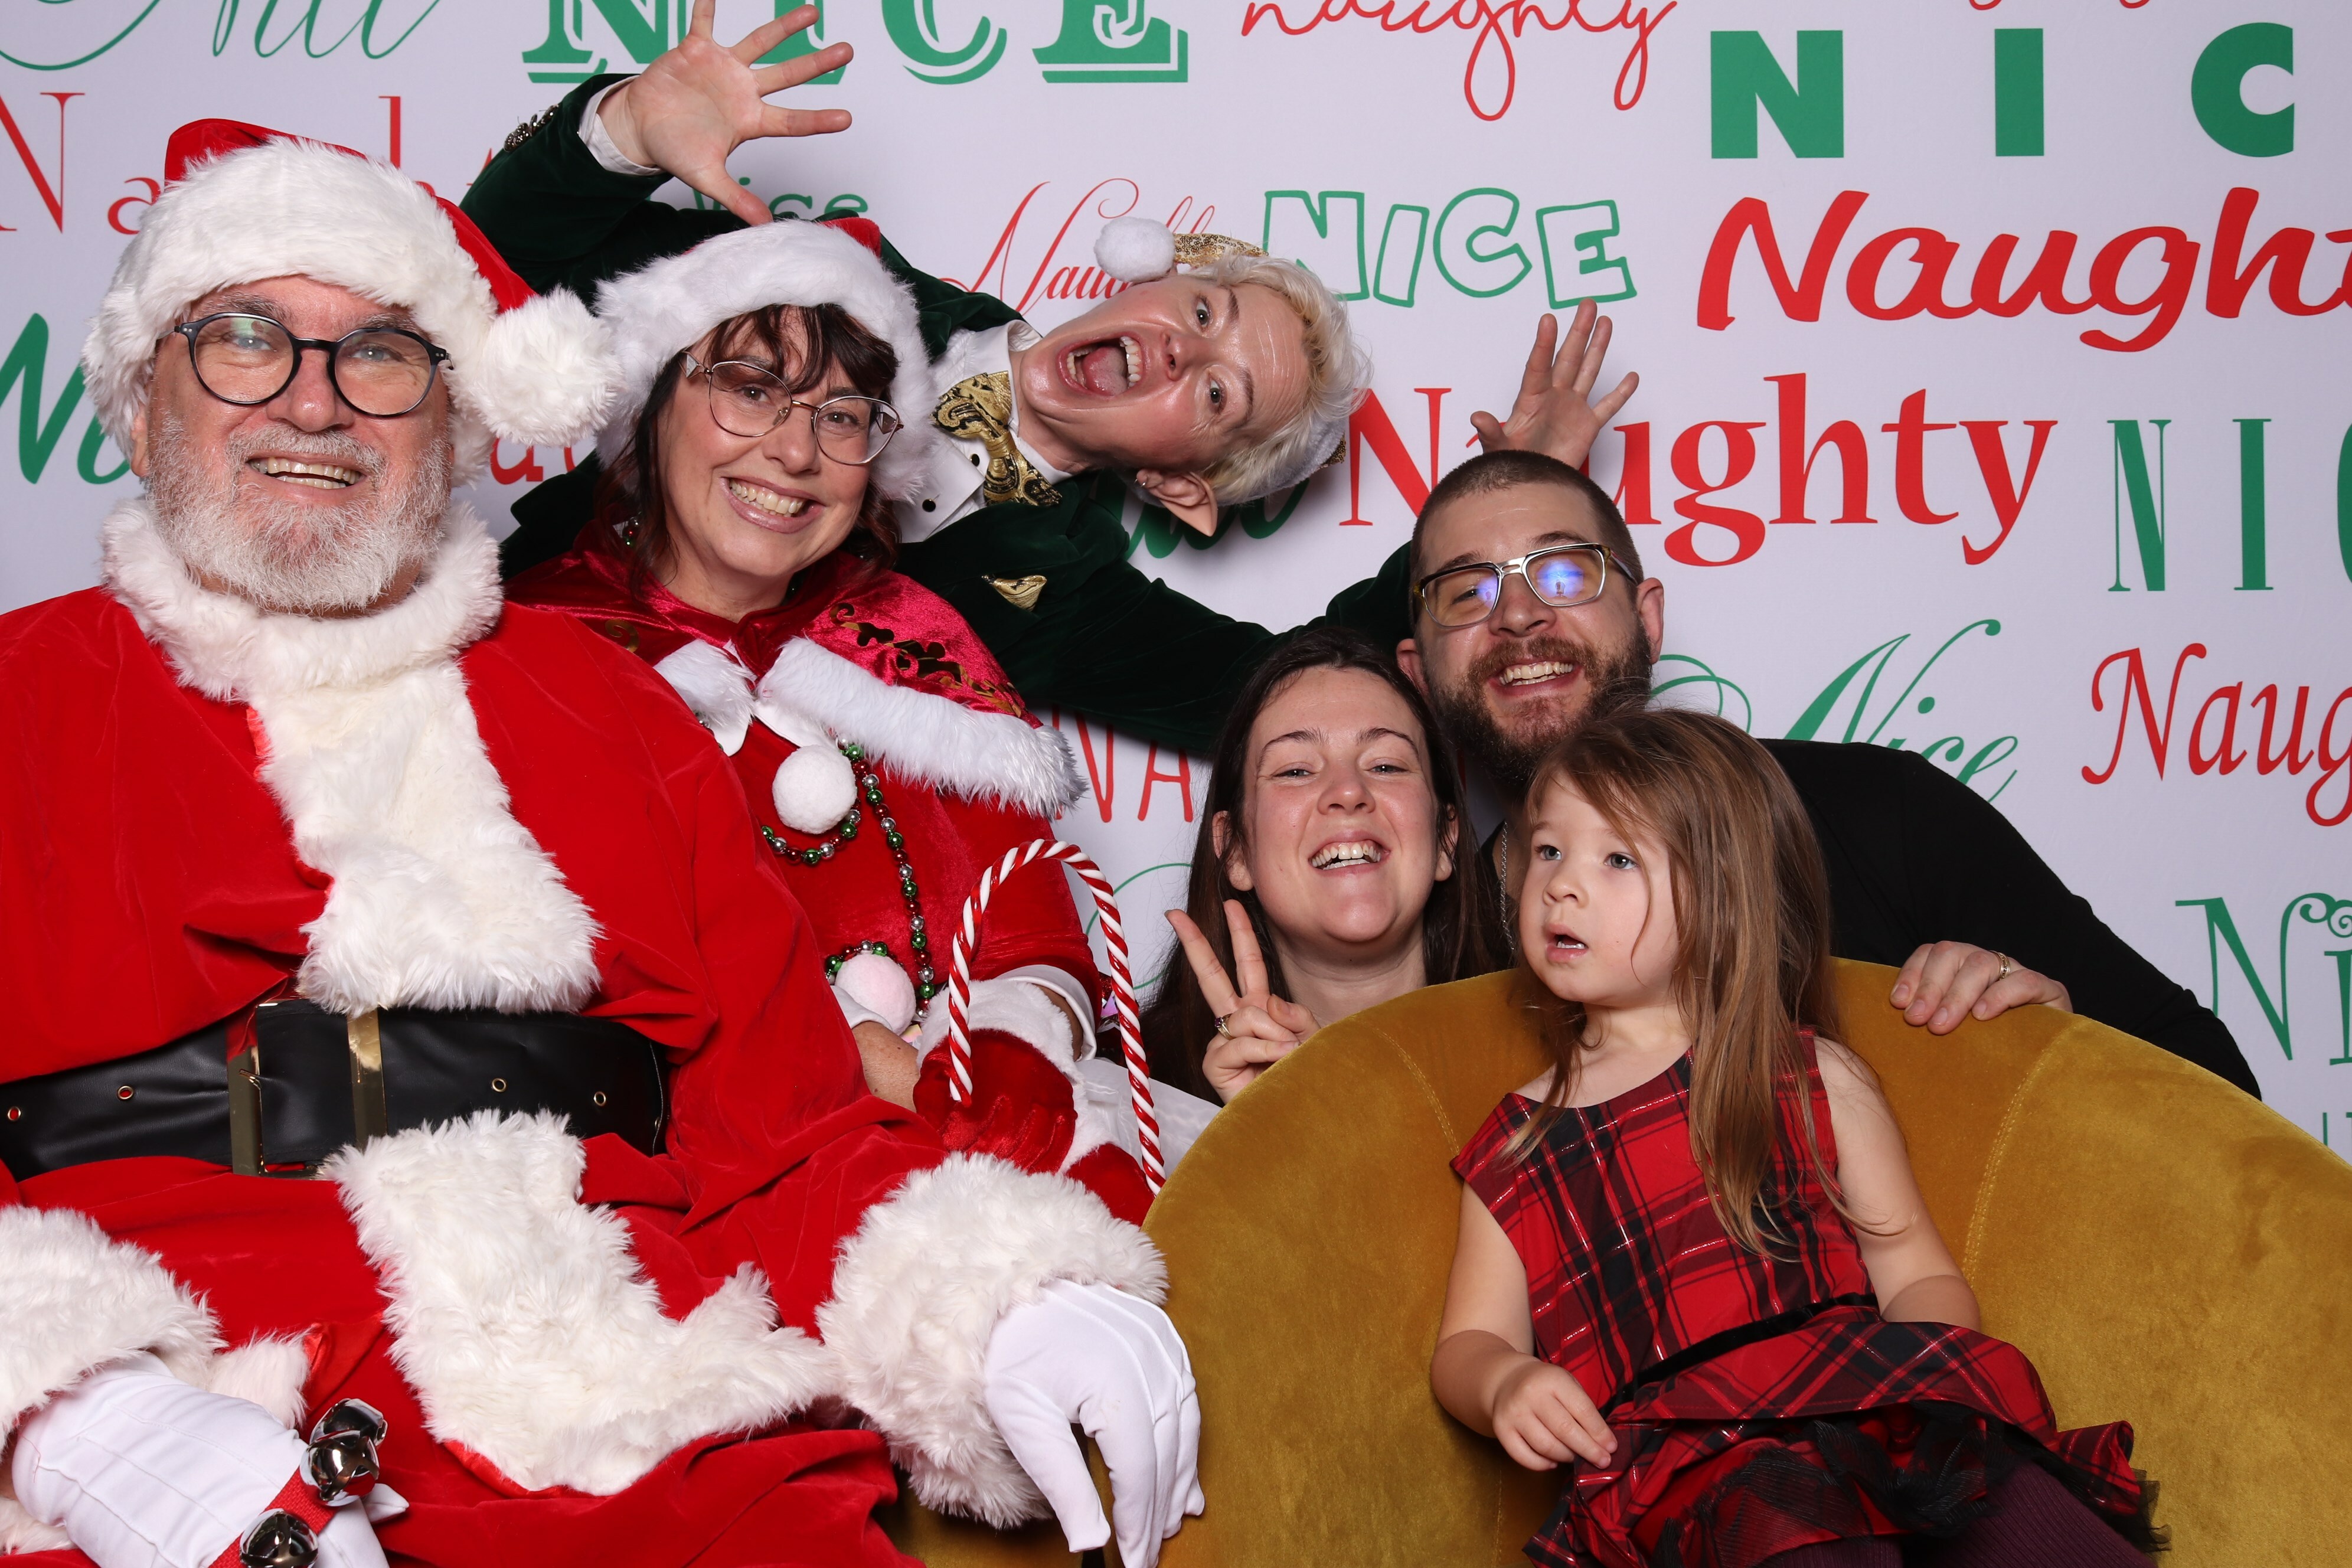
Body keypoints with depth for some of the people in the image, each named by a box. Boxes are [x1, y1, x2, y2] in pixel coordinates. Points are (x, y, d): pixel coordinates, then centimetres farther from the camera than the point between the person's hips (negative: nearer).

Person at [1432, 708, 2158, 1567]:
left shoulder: (1818, 1080, 17)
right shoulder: (1516, 1144, 19)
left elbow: (1919, 1274, 14)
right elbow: (1469, 1340, 17)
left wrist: (1915, 1366, -9)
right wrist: (1503, 1381, -8)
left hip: (1869, 1404, 1)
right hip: (1680, 1453, -1)